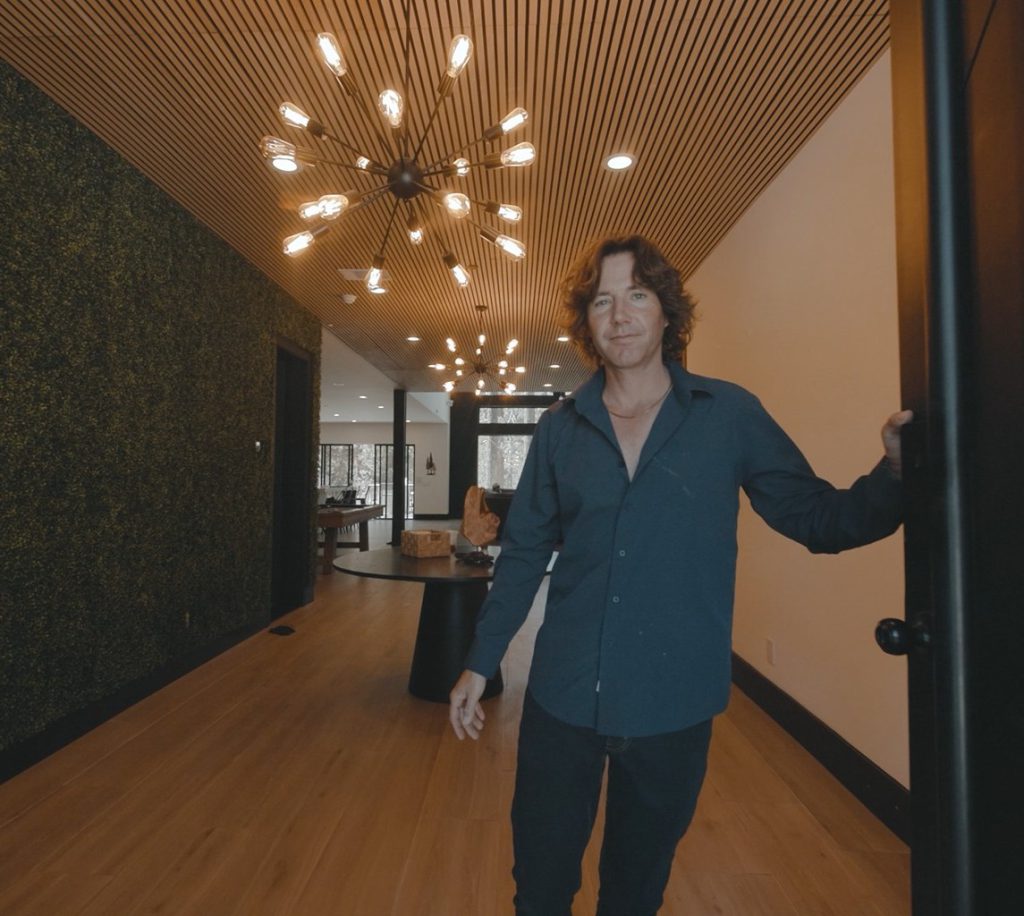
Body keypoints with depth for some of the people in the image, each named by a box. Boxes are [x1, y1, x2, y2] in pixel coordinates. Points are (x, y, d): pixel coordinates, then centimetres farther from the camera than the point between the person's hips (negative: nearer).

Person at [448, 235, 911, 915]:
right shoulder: (561, 427, -1)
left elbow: (820, 519, -2)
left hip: (675, 703, 0)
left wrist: (896, 473, -21)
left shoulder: (730, 415, -5)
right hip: (563, 697, 1)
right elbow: (525, 553, 3)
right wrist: (480, 663, 5)